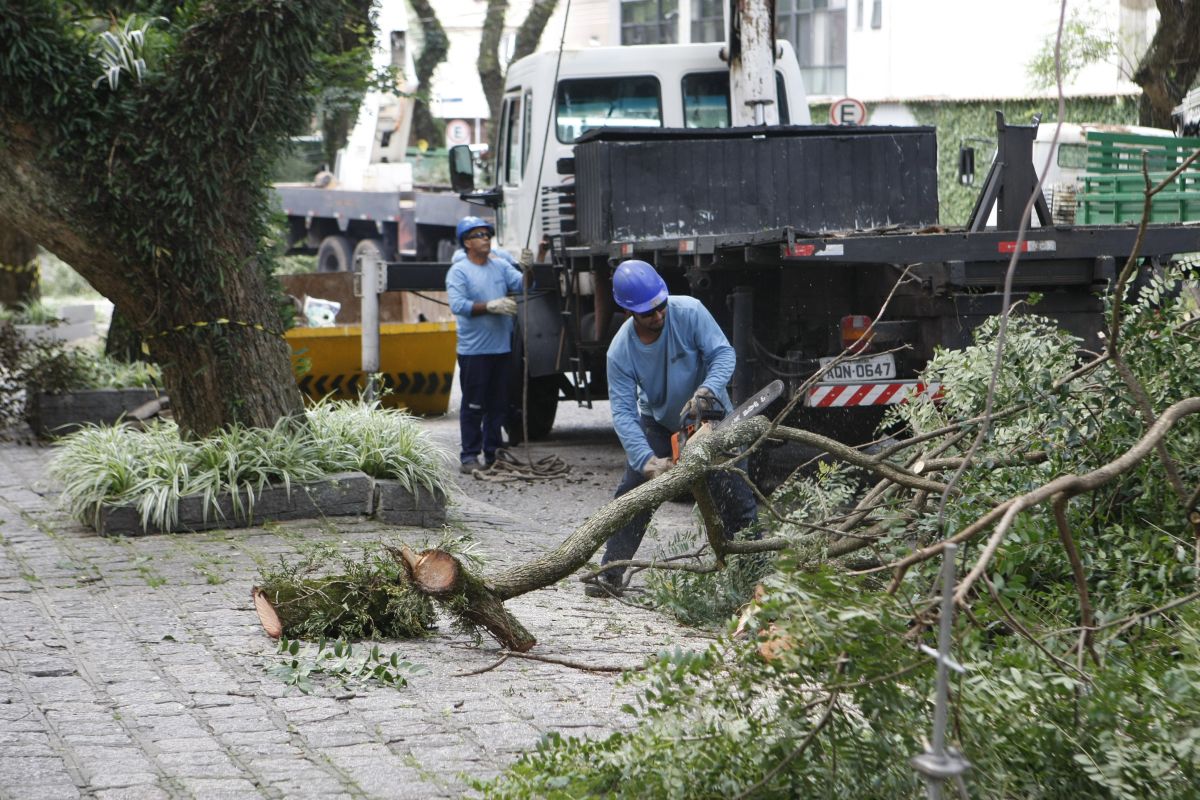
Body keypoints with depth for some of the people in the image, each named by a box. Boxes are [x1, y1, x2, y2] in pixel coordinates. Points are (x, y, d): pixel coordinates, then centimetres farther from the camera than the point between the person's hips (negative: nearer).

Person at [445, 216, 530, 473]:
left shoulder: (501, 266, 11)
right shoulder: (458, 271, -5)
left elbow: (521, 284, 1)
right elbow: (457, 305, -16)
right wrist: (490, 306, -22)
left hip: (501, 348, 6)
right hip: (474, 351, -6)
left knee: (498, 405, 12)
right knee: (473, 406, -3)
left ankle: (493, 453, 20)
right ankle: (469, 456, 2)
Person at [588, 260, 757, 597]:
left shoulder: (689, 312, -27)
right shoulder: (620, 352, -24)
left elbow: (723, 353, -25)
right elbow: (623, 413, -26)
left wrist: (706, 390, -45)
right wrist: (647, 461, -39)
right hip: (657, 423, 1)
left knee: (735, 493, -5)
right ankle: (610, 575, -1)